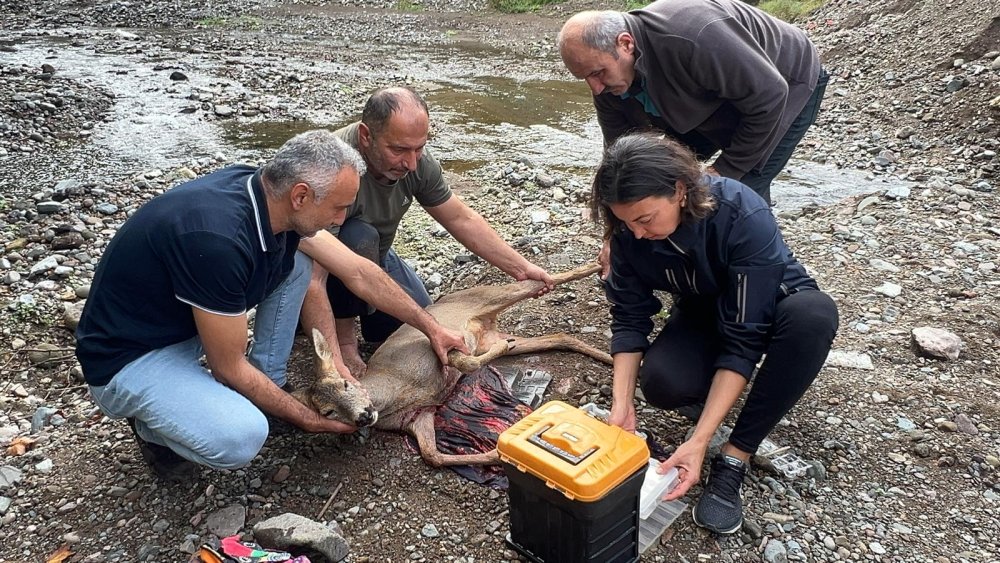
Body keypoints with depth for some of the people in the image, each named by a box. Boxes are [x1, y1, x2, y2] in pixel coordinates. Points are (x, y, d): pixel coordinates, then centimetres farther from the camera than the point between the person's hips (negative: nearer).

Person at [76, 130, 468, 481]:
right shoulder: (218, 240, -36)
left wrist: (431, 327, 4)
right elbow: (229, 369, -24)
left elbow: (358, 271, -1)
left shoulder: (267, 195, -11)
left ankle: (270, 386, 11)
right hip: (130, 356, -8)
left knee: (295, 263, 0)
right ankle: (154, 425, 3)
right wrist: (307, 418, -11)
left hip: (187, 320, 8)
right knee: (240, 439, -30)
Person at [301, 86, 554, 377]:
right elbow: (311, 282, -42)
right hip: (319, 263, -6)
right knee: (359, 238, -36)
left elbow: (462, 219, -4)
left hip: (373, 255, 6)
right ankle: (343, 332, -11)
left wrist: (521, 268, -7)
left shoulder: (416, 160, -18)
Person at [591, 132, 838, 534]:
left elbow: (743, 336, -35)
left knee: (813, 314, -38)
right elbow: (629, 317, -14)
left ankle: (734, 458, -26)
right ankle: (715, 391, 7)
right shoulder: (629, 229, -22)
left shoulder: (744, 217, -36)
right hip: (704, 312, 2)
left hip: (770, 309, -2)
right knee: (660, 384, -30)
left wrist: (699, 441, -39)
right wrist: (622, 405, -27)